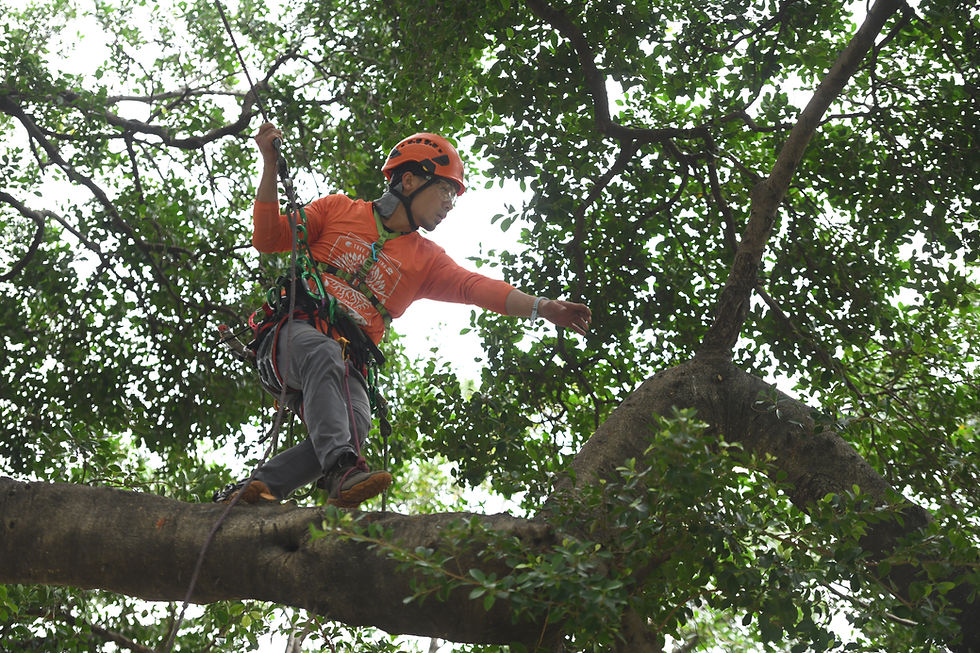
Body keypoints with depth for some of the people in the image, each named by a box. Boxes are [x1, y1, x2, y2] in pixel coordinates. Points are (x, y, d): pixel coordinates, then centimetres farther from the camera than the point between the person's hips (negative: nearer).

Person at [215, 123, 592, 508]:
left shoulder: (426, 259, 16)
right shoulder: (338, 209, 13)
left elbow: (476, 287, 0)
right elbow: (268, 239, 9)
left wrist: (539, 307, -17)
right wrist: (271, 165, 0)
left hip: (345, 365, 2)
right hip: (296, 333, -2)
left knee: (355, 423, -30)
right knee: (324, 353, -38)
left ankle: (249, 490, -24)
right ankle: (343, 470, -54)